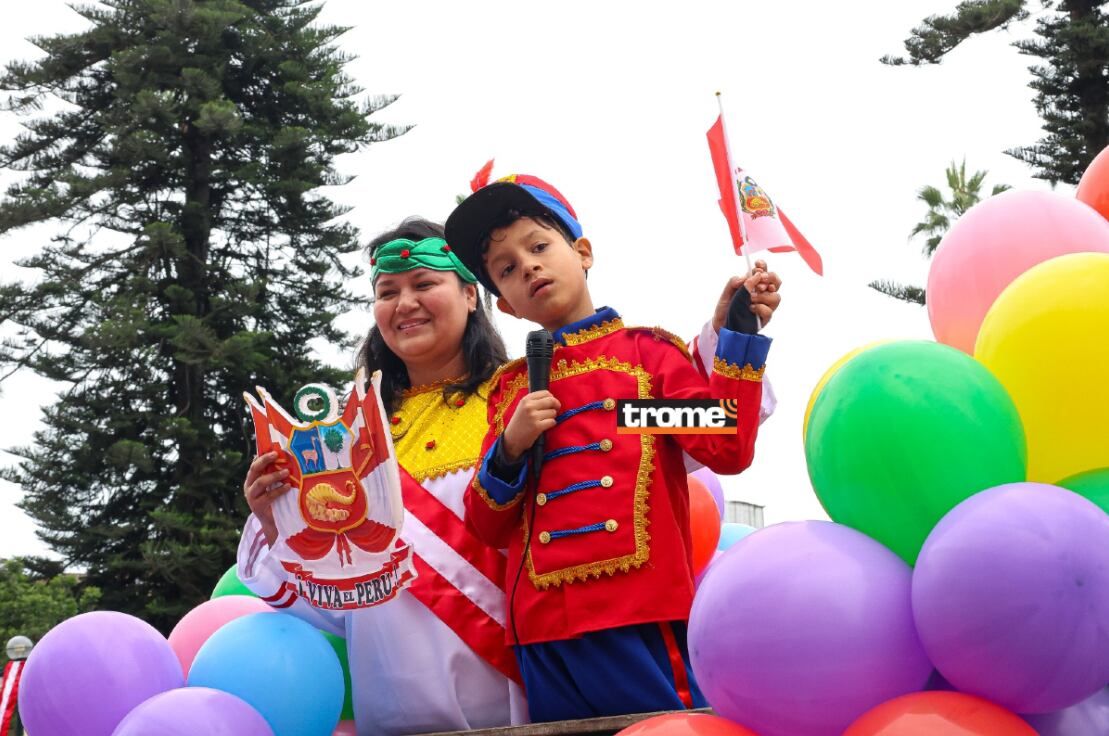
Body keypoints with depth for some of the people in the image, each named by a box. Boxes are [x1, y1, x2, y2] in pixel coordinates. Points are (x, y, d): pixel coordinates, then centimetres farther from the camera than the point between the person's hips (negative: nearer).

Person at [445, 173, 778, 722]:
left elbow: (726, 449, -5)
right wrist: (510, 450, 0)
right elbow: (488, 528, 16)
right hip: (545, 637, 3)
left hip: (643, 623, -3)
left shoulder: (645, 351, 7)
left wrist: (739, 336, -6)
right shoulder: (511, 388, 16)